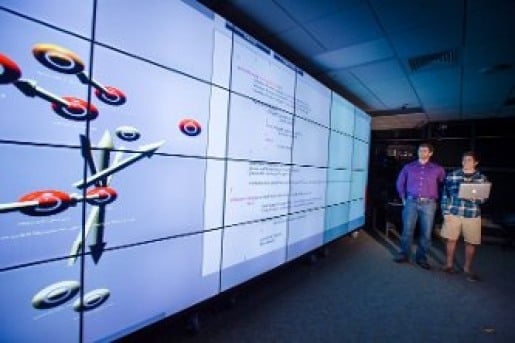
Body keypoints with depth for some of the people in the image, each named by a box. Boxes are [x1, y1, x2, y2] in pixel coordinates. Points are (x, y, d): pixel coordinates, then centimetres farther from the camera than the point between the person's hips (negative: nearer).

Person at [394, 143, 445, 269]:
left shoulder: (437, 169, 7)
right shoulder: (409, 167, 9)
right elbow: (400, 183, 15)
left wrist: (437, 199, 5)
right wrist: (403, 198, 10)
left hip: (428, 204, 0)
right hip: (411, 202, 0)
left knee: (426, 232, 4)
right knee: (407, 230, 0)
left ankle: (421, 257, 17)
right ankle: (404, 254, 12)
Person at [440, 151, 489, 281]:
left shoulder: (482, 178, 3)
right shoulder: (452, 175, 1)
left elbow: (484, 199, 3)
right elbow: (445, 195, 1)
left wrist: (472, 197, -19)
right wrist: (446, 212, -5)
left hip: (472, 215, 1)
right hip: (453, 213, 0)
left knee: (471, 242, 8)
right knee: (451, 239, 7)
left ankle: (467, 268, 24)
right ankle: (449, 264, 24)